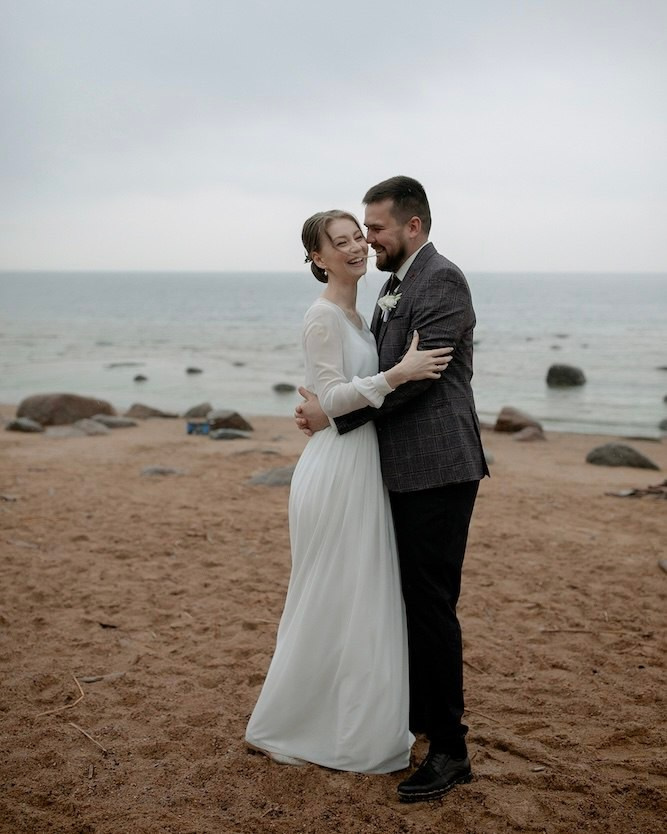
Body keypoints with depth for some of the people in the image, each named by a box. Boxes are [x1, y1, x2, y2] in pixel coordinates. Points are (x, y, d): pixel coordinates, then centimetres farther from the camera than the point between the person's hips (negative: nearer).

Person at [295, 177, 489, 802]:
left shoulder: (442, 281, -13)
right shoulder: (395, 285, 16)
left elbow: (415, 376, -20)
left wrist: (333, 415, -14)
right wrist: (329, 406, -1)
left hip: (437, 470, -9)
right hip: (406, 469, 10)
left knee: (432, 605, -5)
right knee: (411, 599, 19)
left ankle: (449, 750, 6)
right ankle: (416, 714, 36)